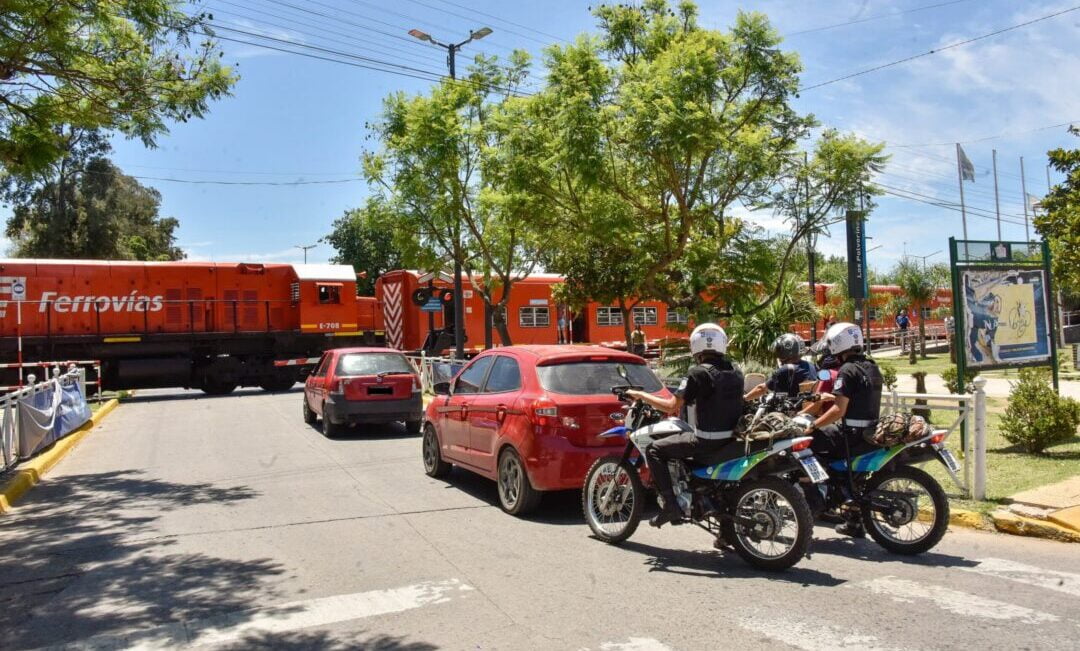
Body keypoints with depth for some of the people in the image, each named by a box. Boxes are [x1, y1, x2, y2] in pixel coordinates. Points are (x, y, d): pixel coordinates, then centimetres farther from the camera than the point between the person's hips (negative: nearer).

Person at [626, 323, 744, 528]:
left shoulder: (698, 373, -12)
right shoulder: (736, 372, 9)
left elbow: (672, 406, -12)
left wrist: (641, 395, 0)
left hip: (707, 439, -8)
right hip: (732, 438, 8)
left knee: (654, 451, 3)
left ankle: (670, 504, -4)